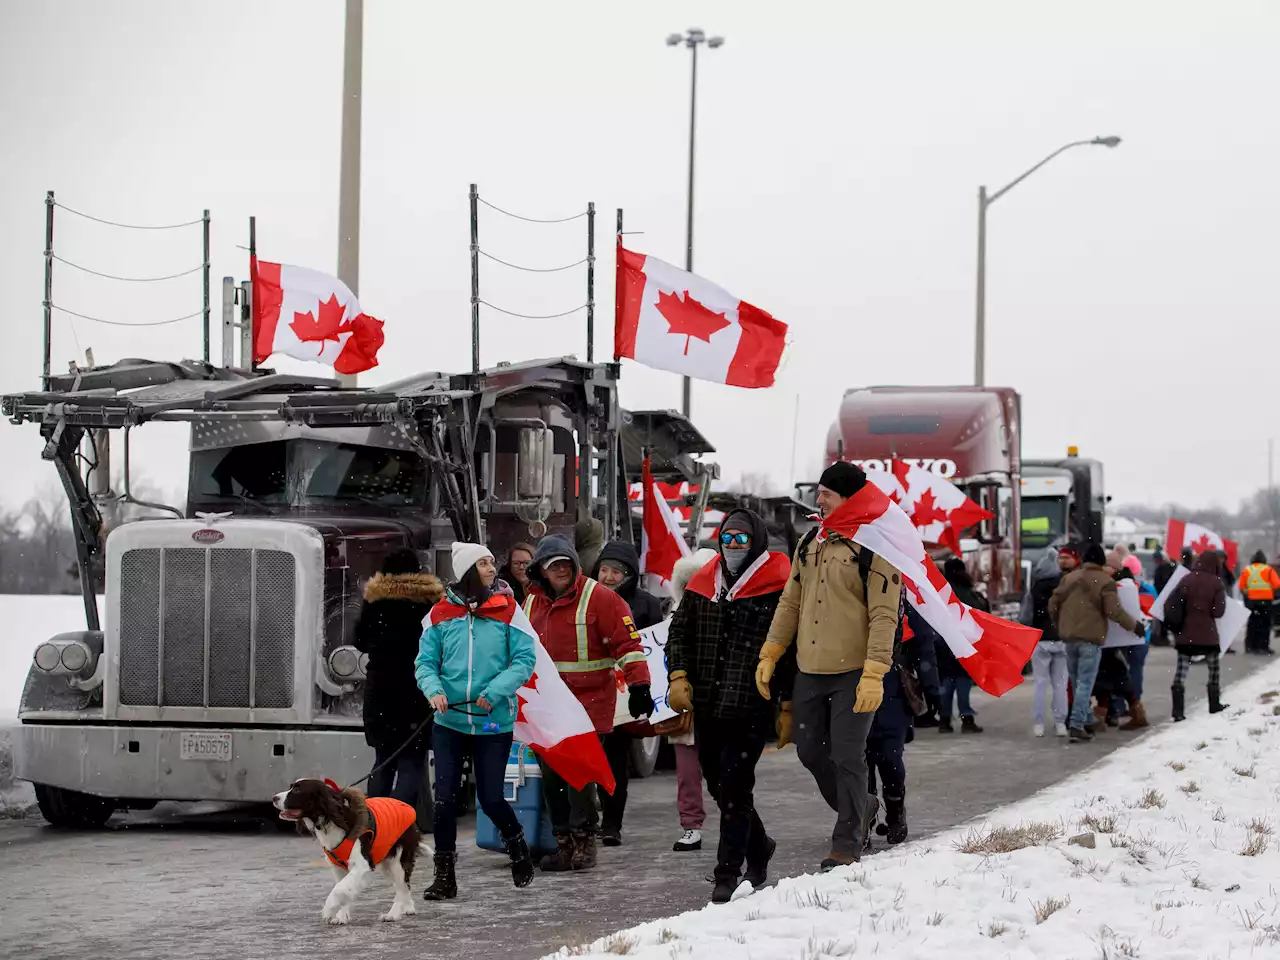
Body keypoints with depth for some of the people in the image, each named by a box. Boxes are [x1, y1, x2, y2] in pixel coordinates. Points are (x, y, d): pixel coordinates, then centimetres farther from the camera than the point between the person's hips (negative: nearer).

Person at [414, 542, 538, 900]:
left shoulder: (507, 609, -2)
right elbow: (425, 661, 4)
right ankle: (444, 876, 8)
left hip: (494, 721, -2)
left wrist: (495, 691, -18)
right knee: (444, 799, -1)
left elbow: (525, 659, -6)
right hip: (449, 721, 2)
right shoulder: (443, 613, 2)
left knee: (491, 799, 2)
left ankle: (517, 846, 32)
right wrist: (434, 689, -16)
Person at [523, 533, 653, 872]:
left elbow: (627, 642, -10)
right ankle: (564, 842, 13)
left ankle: (583, 840, 1)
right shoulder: (532, 603, 12)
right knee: (551, 776, 4)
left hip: (589, 701, -6)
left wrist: (639, 685, -15)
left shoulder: (598, 597, -7)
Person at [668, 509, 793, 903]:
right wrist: (678, 675, 0)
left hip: (751, 708, -6)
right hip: (707, 707, 6)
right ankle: (757, 845, 37)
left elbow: (791, 649, -4)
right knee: (718, 785, 15)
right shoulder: (702, 586, 11)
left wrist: (789, 707, -5)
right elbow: (679, 631, 16)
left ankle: (728, 871, -1)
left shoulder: (777, 590, -6)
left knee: (734, 788, -9)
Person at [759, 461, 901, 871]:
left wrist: (874, 675, -22)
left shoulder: (875, 547, -11)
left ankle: (847, 843, 8)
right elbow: (790, 603, 16)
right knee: (810, 751, 12)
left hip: (853, 675, -7)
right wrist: (770, 653, 9)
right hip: (809, 671, 7)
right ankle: (852, 814, 33)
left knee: (847, 758, -3)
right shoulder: (810, 543, 10)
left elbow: (884, 616, -15)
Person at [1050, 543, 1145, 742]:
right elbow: (1114, 611, -14)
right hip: (1091, 638, -5)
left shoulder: (1069, 578, 10)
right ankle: (1077, 726, -14)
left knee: (1076, 681, 17)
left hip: (1069, 637, 5)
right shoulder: (1105, 582, -6)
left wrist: (1059, 625, 25)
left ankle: (1085, 718, 23)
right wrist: (1134, 626, -2)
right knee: (1085, 683, -6)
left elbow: (1053, 603, 9)